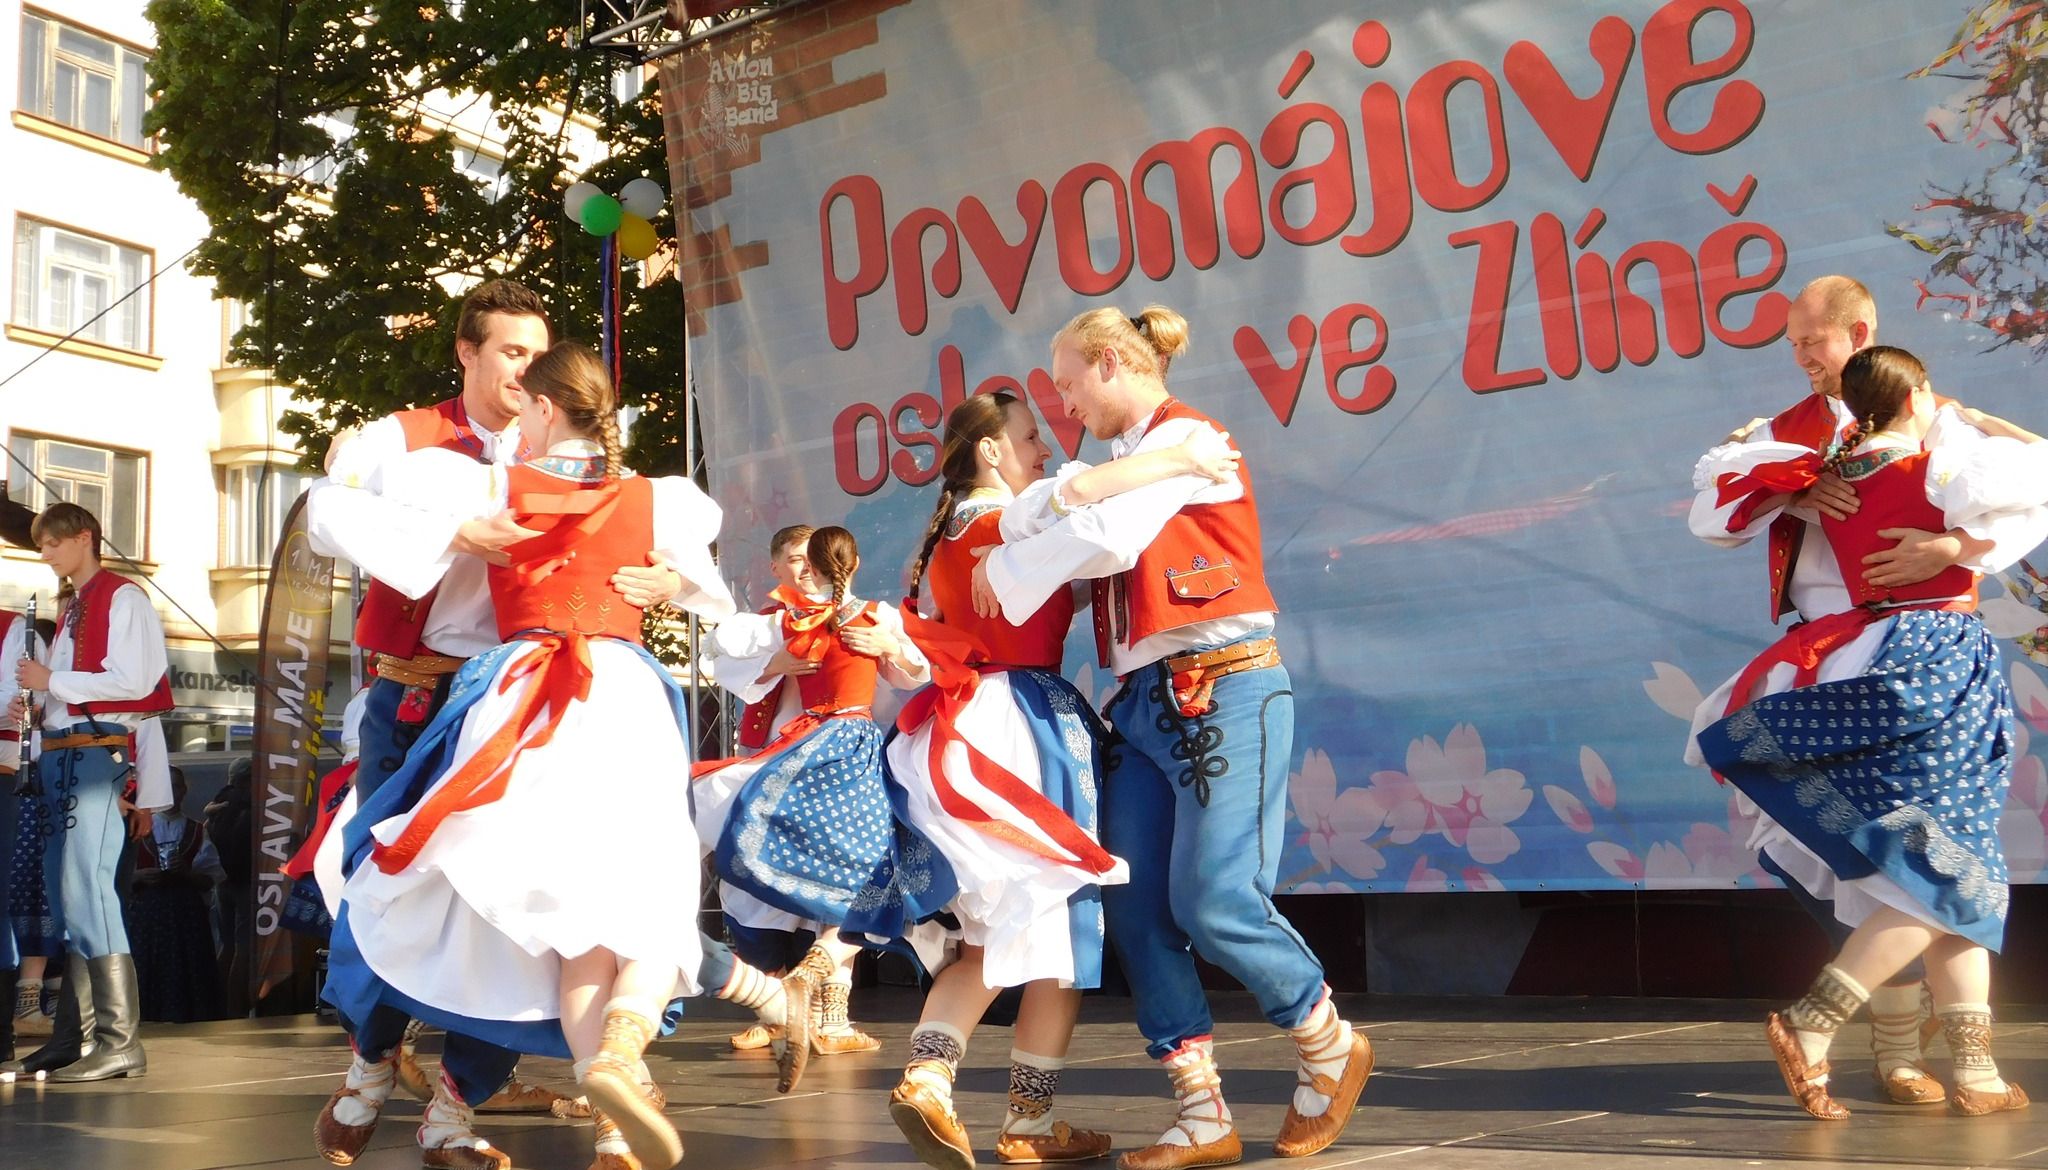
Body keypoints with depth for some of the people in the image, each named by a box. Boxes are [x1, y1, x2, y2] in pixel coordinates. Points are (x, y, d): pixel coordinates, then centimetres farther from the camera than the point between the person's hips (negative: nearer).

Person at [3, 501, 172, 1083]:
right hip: (61, 755, 9)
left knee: (86, 891, -15)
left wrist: (52, 680, -10)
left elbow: (132, 681, -15)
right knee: (67, 895, 9)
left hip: (101, 753, -9)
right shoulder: (73, 608, 23)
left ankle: (119, 1041, -15)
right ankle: (74, 1034, 14)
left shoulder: (122, 598, -4)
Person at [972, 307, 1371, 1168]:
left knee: (1213, 902, -13)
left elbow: (1108, 538, -17)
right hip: (1146, 702, 9)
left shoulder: (1183, 436, -5)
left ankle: (1331, 1050, 13)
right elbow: (1047, 513, 6)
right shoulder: (1129, 460, 21)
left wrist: (1007, 570, -5)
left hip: (1222, 692, -9)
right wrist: (1047, 502, -15)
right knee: (1135, 906, 1)